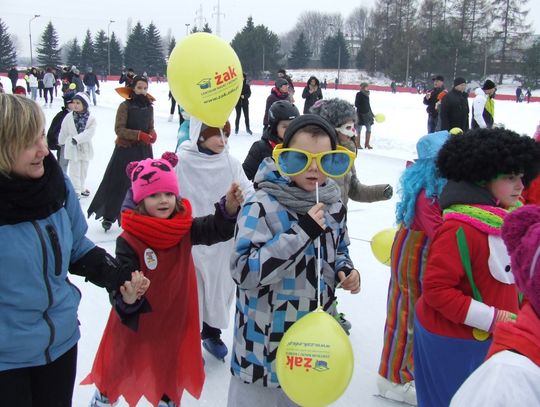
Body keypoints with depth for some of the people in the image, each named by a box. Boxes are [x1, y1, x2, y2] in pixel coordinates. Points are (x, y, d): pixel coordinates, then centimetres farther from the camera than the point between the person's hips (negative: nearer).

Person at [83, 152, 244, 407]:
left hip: (176, 317, 3)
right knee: (120, 362, 22)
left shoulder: (184, 228, -12)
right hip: (135, 319, -3)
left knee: (171, 367, 23)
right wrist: (127, 297, -48)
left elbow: (217, 229, -10)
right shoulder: (128, 240, -26)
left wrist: (229, 208, -28)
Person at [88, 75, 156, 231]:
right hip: (125, 149, -5)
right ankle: (108, 217, 11)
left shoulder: (149, 106, 5)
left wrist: (153, 134, -9)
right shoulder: (125, 106, -10)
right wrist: (139, 135, -26)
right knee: (118, 183, 0)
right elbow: (119, 129, -14)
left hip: (144, 150, 5)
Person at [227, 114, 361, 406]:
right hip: (267, 344, -5)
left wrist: (345, 270, -6)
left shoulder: (332, 205, 1)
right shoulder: (262, 205, -20)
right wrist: (301, 231, -30)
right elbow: (244, 272, -26)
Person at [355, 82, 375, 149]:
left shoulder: (366, 94, 11)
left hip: (367, 113, 7)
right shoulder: (359, 94, -10)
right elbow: (356, 104, -12)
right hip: (360, 113, -7)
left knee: (369, 129, 8)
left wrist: (371, 113, 21)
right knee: (359, 130, 1)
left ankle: (367, 144, 19)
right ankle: (358, 144, 9)